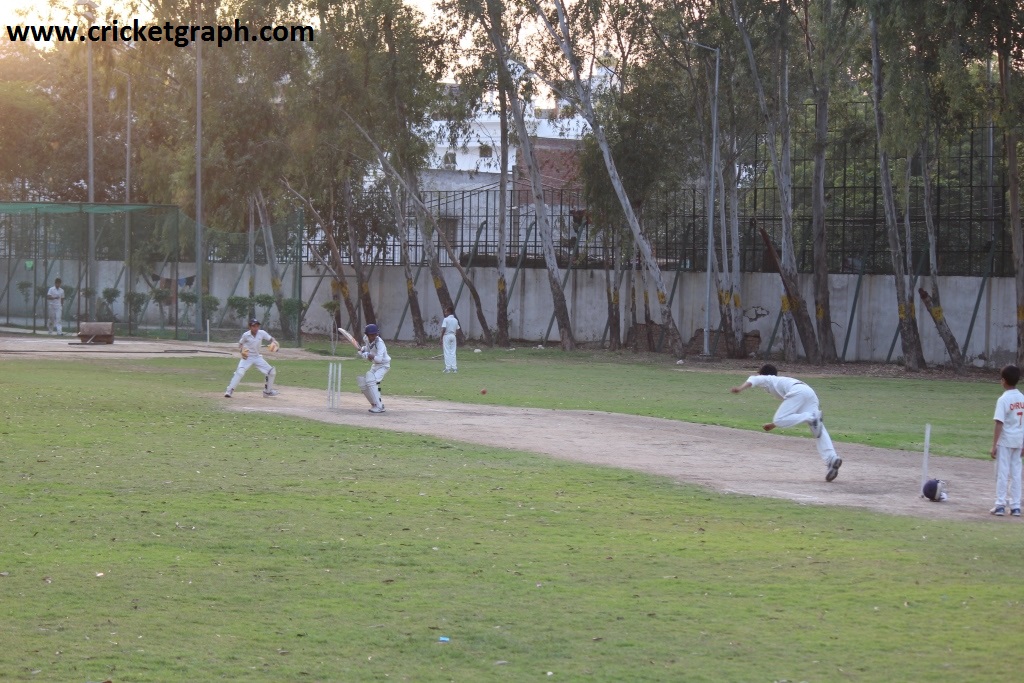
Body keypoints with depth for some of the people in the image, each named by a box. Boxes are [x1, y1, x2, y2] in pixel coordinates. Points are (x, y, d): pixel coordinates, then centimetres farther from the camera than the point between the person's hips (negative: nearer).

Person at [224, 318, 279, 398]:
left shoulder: (262, 333, -8)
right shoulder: (246, 335, -12)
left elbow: (271, 339, 0)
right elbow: (240, 344, 3)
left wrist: (274, 343, -23)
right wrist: (241, 351, -18)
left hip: (257, 357, 4)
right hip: (247, 357, -4)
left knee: (272, 372, 1)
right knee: (239, 372, -27)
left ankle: (267, 391, 20)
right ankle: (229, 391, -21)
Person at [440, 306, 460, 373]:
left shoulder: (446, 319, -10)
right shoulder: (455, 320, 8)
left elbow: (443, 329, -16)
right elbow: (457, 330, 11)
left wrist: (441, 338, -11)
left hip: (446, 336, -5)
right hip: (453, 336, 5)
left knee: (447, 353, -1)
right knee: (453, 353, 7)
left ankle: (448, 368, -3)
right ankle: (454, 368, 5)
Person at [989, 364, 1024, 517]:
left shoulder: (1003, 399, -13)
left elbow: (999, 424, -16)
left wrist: (994, 445, -14)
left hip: (1005, 441, -5)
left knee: (1002, 473, 0)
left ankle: (1000, 505, -1)